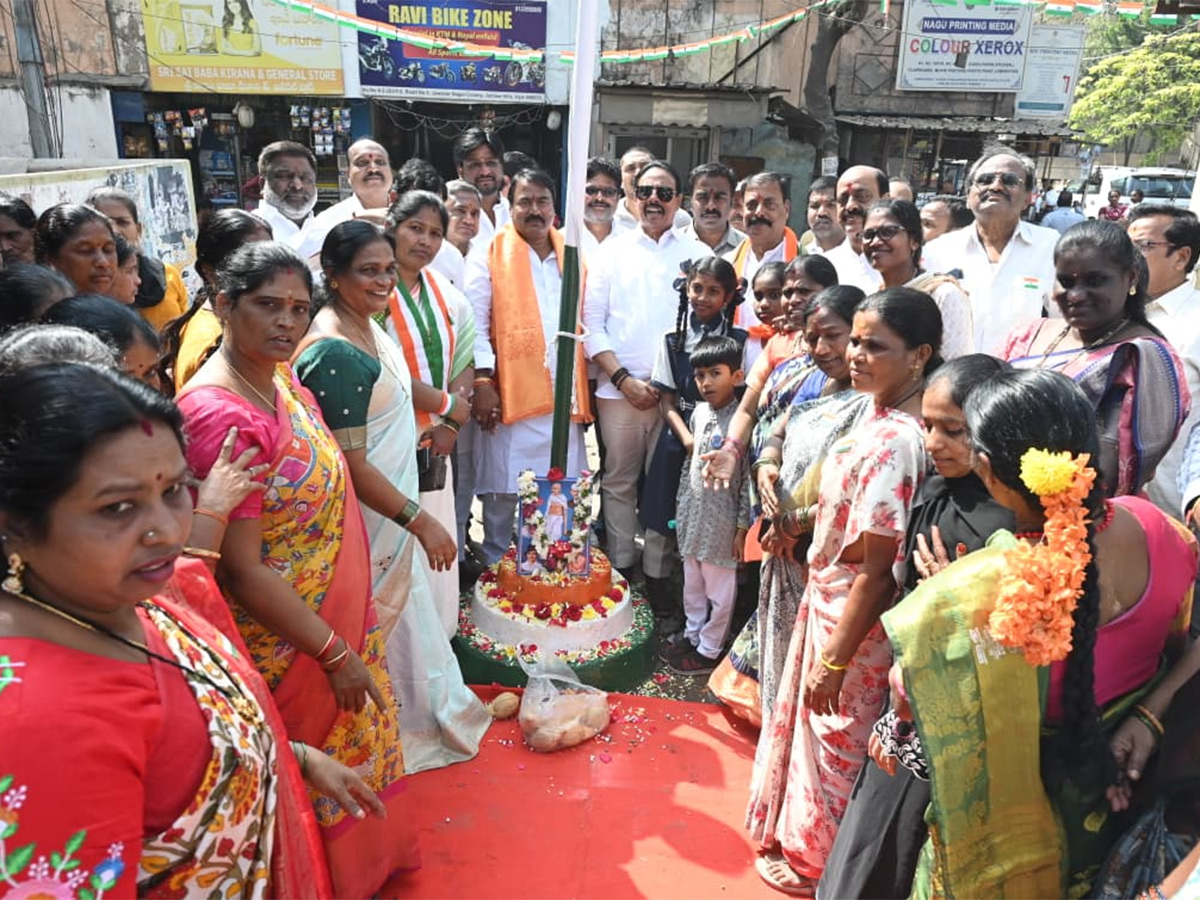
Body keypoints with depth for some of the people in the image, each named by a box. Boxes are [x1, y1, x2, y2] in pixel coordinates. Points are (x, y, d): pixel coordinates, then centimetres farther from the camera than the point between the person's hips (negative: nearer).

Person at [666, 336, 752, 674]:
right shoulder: (698, 412, 3)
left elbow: (748, 479, -14)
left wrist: (742, 527, -13)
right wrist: (681, 506, 15)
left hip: (722, 519, -6)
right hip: (693, 515, 7)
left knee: (719, 589, 9)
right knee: (692, 583, 20)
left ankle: (708, 650, 24)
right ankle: (692, 634, 37)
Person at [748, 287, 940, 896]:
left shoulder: (893, 440, -31)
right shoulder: (881, 413, -3)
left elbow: (877, 569, -27)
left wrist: (834, 660, -20)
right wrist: (805, 518, 3)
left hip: (852, 614, -9)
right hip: (829, 597, 9)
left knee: (834, 738, 15)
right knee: (817, 725, 27)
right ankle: (805, 837, 53)